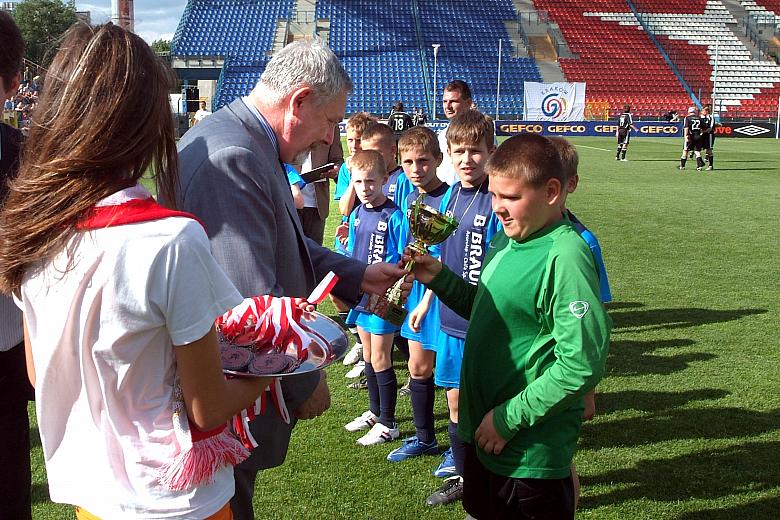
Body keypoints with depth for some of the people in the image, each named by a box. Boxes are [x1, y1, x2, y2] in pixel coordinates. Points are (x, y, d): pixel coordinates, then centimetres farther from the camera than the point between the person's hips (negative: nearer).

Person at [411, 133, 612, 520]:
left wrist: (508, 419, -21)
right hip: (483, 432, 8)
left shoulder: (566, 258, -23)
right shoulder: (507, 240, 4)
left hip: (528, 454, -8)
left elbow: (582, 365, -26)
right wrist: (440, 278, 2)